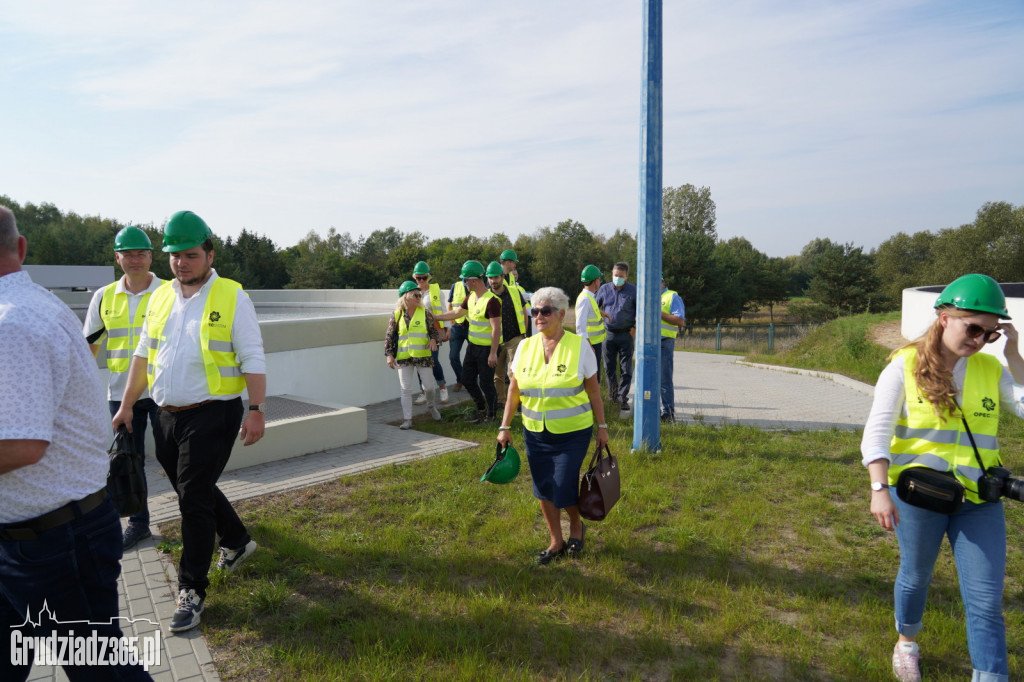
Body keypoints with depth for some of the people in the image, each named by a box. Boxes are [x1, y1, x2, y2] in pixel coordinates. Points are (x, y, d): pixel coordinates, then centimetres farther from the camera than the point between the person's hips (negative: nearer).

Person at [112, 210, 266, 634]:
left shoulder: (232, 298, -7)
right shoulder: (160, 297, 10)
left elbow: (253, 359, -9)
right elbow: (143, 355, 17)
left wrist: (256, 410, -15)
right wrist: (126, 405, 16)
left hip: (213, 414, -6)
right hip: (168, 414, 7)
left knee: (194, 496, -5)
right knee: (192, 489, 17)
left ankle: (191, 590, 8)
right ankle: (236, 541, 41)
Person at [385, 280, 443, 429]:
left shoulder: (426, 313, 2)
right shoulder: (397, 315, 2)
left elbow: (434, 330, 8)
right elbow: (389, 336, 6)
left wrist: (433, 340, -14)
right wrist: (389, 354, -1)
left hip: (423, 356, 0)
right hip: (404, 357, 0)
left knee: (429, 386, 7)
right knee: (406, 389, 3)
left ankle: (431, 405, 38)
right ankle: (408, 419, 11)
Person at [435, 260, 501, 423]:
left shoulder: (491, 300, -21)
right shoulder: (471, 296, 7)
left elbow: (496, 328, -23)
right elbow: (456, 313, 19)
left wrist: (493, 353, -24)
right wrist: (433, 317, 22)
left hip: (487, 349, -9)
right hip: (473, 346, 9)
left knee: (486, 383, 0)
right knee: (467, 379, 16)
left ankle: (491, 415, 19)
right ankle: (481, 409, 34)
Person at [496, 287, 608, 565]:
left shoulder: (579, 346, -9)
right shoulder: (525, 346, 1)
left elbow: (593, 390, -2)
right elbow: (514, 389, 6)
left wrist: (602, 426, -1)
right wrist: (505, 427, 4)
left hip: (572, 433, -4)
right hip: (535, 434, 4)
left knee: (563, 489, -4)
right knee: (543, 489, 11)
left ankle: (577, 526, 29)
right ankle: (556, 542, 31)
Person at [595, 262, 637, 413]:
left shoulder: (633, 291, -1)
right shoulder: (604, 289, 4)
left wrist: (635, 327, -4)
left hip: (626, 334, -2)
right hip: (609, 334, 2)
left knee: (626, 369, -2)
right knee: (609, 367, 10)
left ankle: (622, 398, 5)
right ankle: (612, 391, 30)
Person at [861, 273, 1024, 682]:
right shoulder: (905, 366, -9)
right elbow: (877, 432, -13)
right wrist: (879, 489, -22)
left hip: (978, 499, 2)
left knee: (986, 600, 3)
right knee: (916, 576, 18)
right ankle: (906, 642, 44)